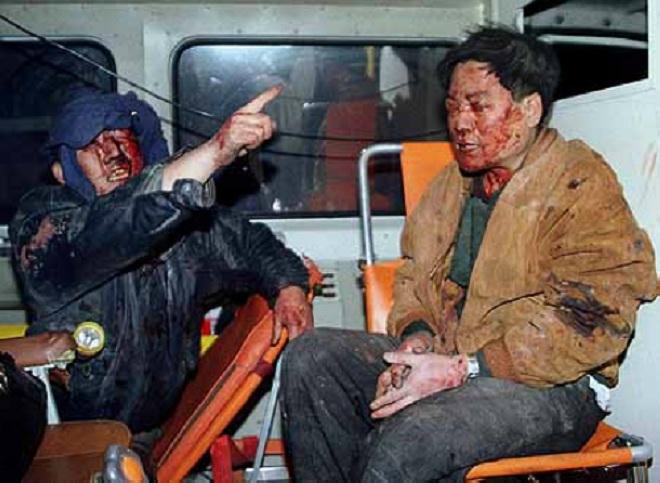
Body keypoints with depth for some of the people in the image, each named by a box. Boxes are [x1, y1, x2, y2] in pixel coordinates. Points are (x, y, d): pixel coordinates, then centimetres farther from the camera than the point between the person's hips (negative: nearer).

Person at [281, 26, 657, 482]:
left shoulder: (584, 187, -9)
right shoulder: (451, 182, 15)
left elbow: (588, 324, -18)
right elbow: (414, 275, 19)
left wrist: (459, 369, -22)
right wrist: (416, 337, -5)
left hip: (549, 387, -7)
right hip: (443, 357, 7)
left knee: (409, 440, -33)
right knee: (310, 356, -10)